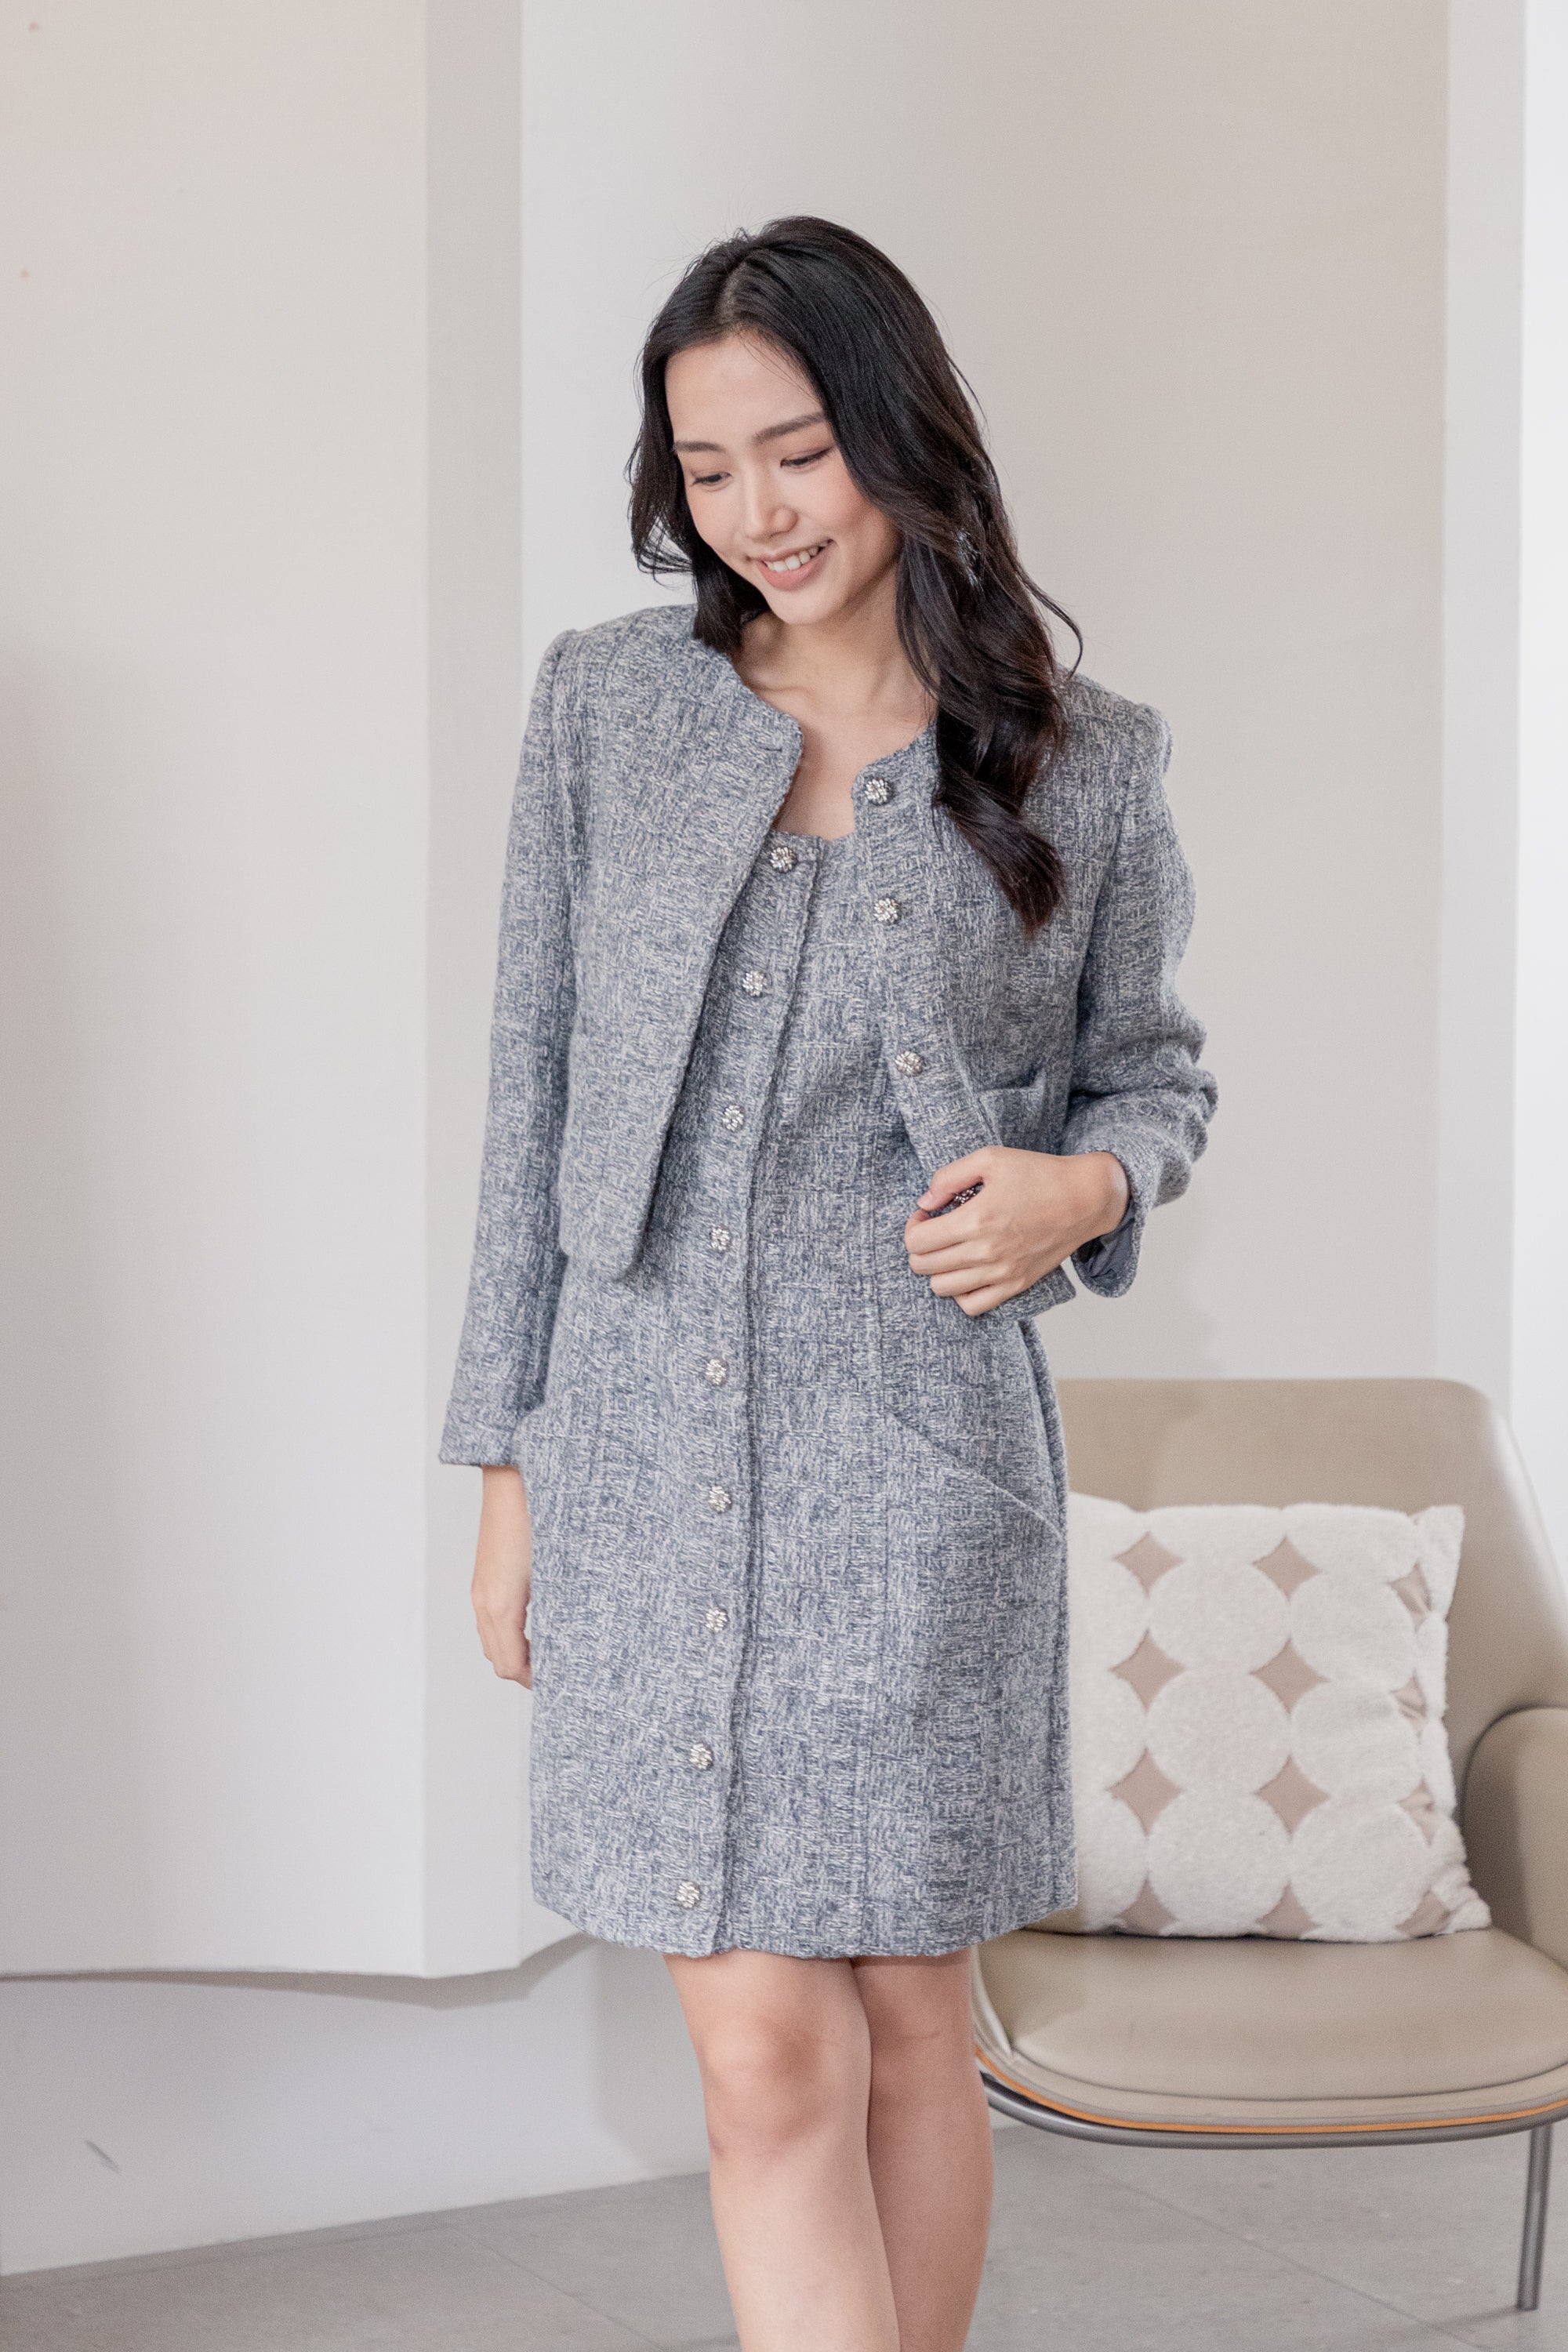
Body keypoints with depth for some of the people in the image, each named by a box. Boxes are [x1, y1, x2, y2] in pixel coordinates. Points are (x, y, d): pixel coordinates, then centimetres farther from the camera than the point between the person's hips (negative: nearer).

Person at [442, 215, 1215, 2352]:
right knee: (765, 2056, -2)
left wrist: (1081, 1182, -11)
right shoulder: (605, 701, 5)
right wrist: (512, 1461, 5)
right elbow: (535, 1092, 6)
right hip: (647, 1448, 1)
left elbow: (1155, 1072, 13)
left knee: (909, 2019, 9)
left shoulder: (1084, 763, 2)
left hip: (921, 1454, 0)